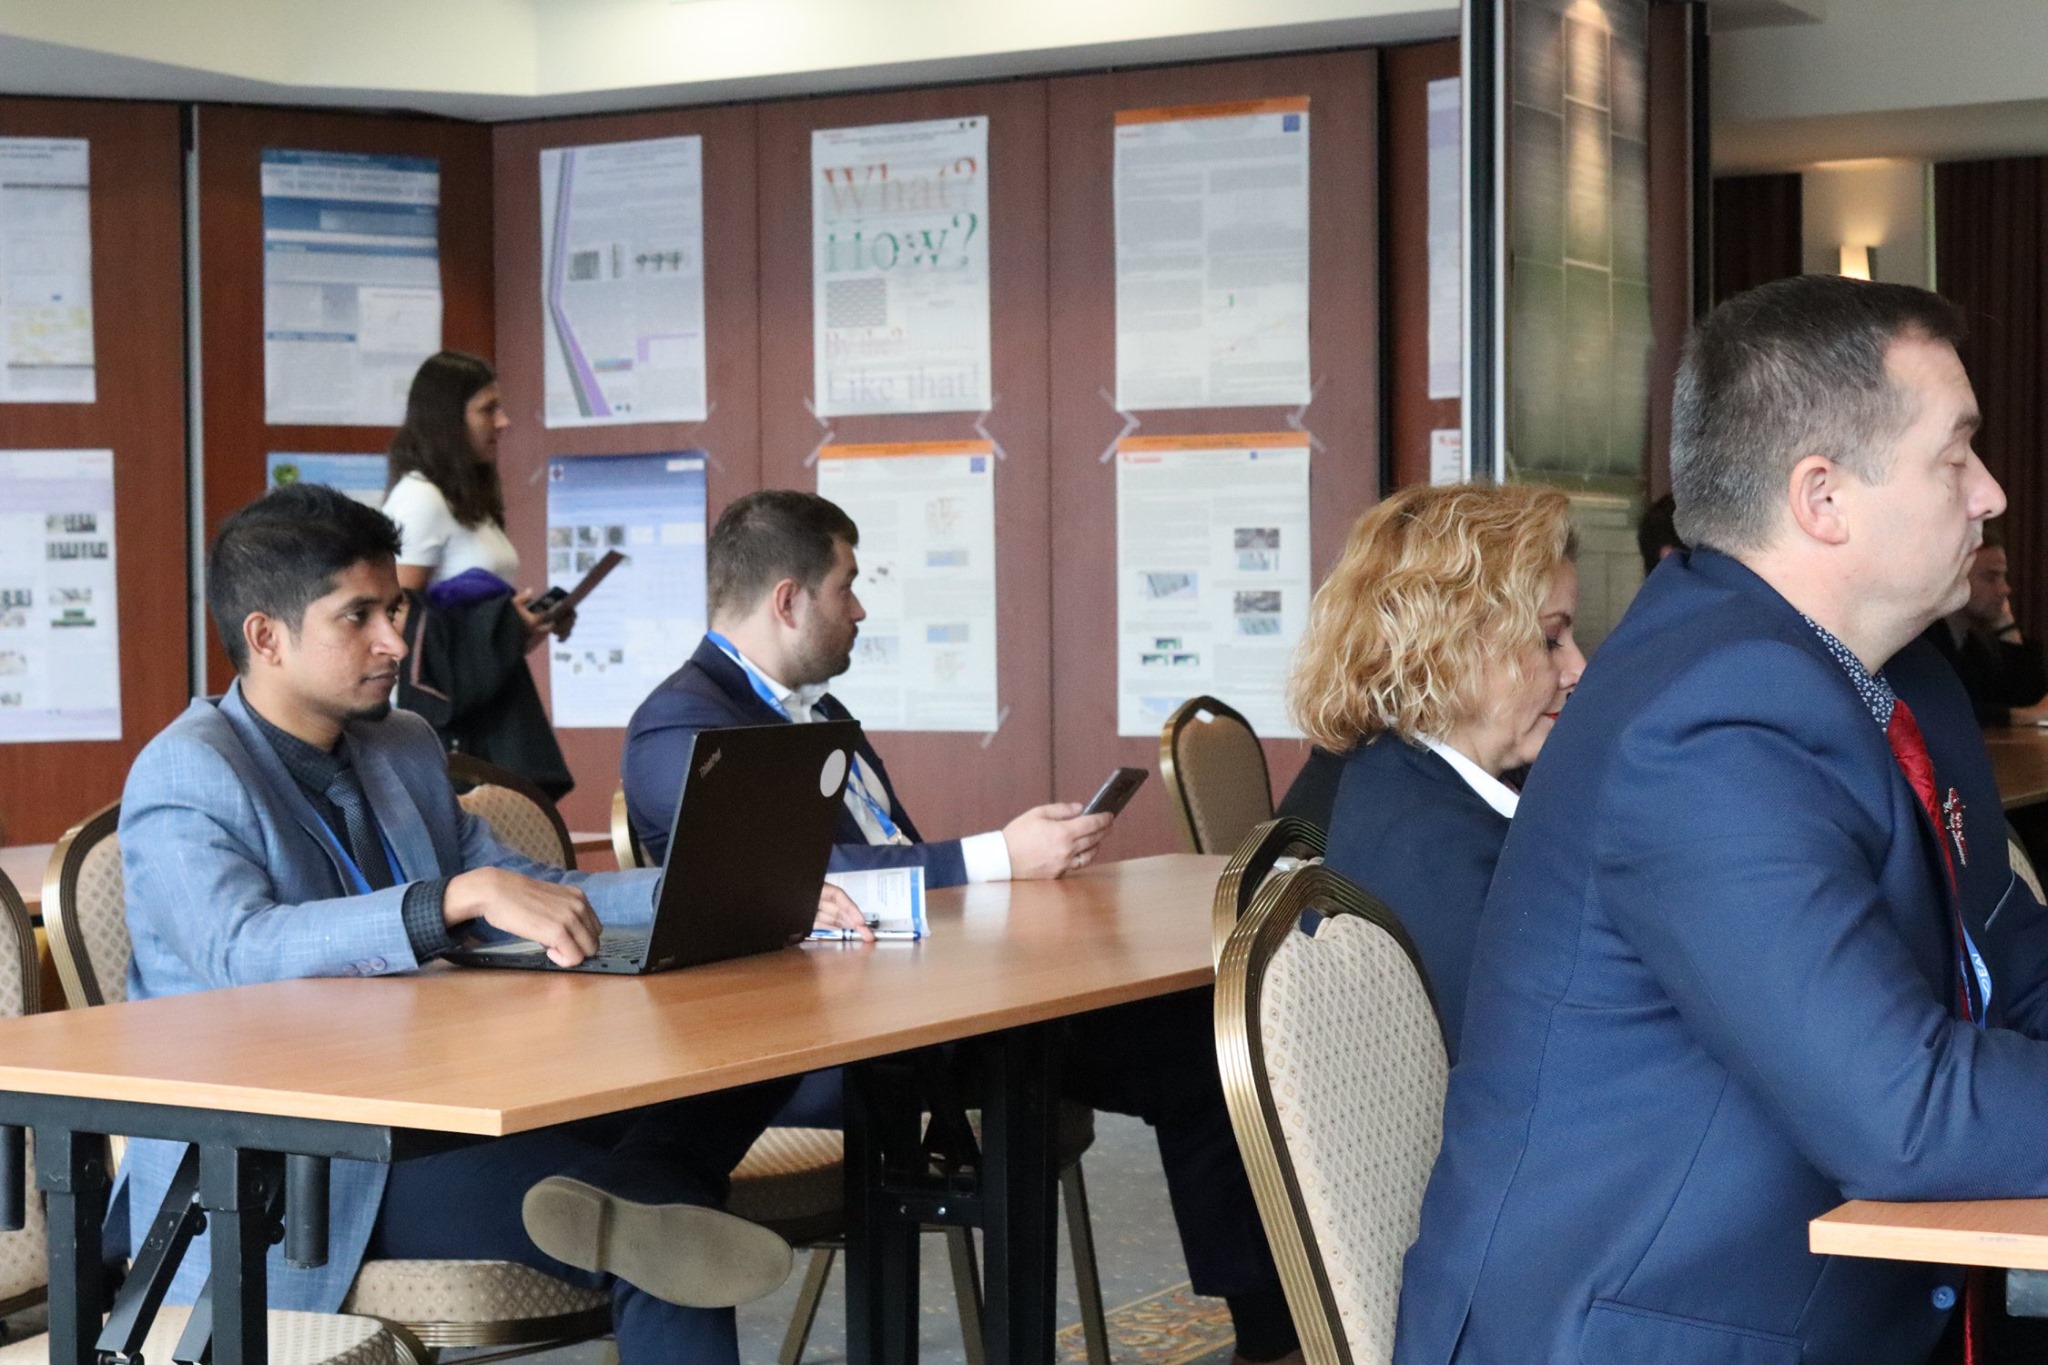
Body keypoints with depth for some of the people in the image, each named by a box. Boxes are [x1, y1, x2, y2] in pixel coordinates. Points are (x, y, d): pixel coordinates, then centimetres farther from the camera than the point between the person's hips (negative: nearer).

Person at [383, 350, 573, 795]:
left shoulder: (471, 500, 17)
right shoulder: (418, 499, -11)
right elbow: (402, 619, -17)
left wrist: (525, 622, 7)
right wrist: (504, 629, -15)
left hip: (492, 704, 9)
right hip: (450, 710, -9)